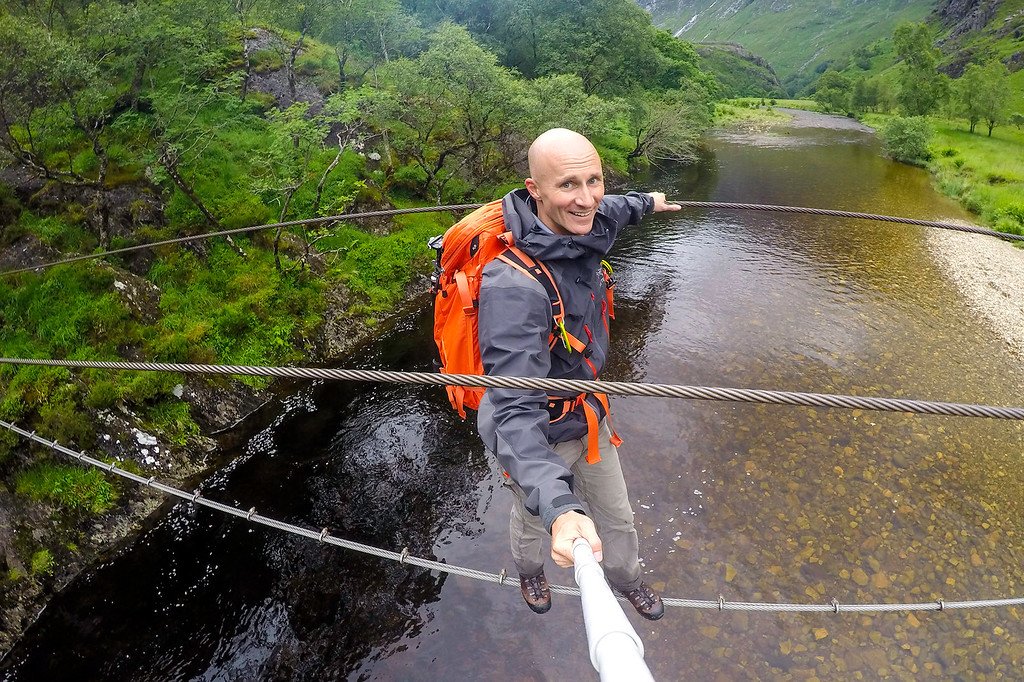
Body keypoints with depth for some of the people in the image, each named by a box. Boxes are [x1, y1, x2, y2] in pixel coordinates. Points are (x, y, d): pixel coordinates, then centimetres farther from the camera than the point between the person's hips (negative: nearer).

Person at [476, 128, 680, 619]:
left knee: (617, 516, 27)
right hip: (538, 435, -6)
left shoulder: (585, 229, -15)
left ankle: (626, 578, 59)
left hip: (588, 416, 6)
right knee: (533, 522, 26)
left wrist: (648, 202, 34)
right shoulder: (513, 285, -39)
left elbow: (612, 210, 13)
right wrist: (558, 508, -56)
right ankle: (529, 571, 62)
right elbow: (516, 412, -43)